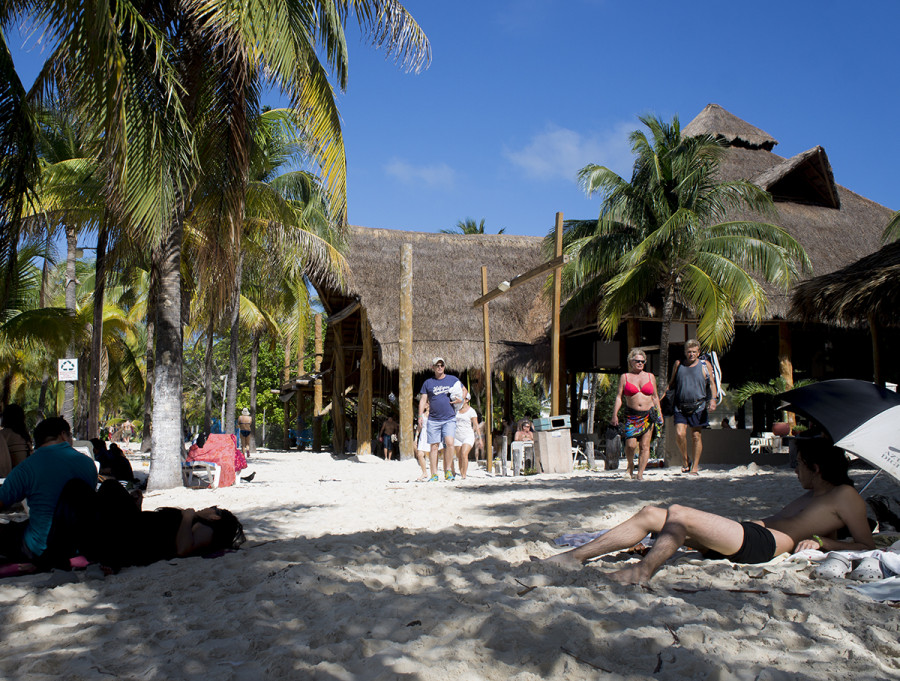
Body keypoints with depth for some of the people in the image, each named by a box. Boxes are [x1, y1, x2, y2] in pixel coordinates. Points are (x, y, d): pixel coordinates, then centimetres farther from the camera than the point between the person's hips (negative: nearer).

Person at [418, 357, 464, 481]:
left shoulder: (453, 380, 10)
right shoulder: (428, 383, 10)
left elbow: (464, 392, 19)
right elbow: (423, 400, 9)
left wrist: (460, 400, -2)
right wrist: (420, 415, -3)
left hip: (449, 419, -1)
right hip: (433, 420, 1)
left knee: (449, 443, -17)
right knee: (434, 446, 1)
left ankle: (448, 469, -1)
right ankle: (434, 474, 8)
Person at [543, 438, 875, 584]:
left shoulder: (845, 495, 10)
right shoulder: (811, 496, 34)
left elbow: (867, 547, 1)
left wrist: (819, 541, -7)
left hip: (761, 542, -9)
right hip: (744, 530, 9)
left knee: (678, 514, -31)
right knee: (650, 514, -4)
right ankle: (574, 556, -11)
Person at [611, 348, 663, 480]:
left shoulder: (650, 377, 12)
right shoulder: (624, 377, 7)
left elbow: (655, 397, 17)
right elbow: (618, 397, 4)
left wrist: (660, 415, 12)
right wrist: (615, 415, -5)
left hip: (648, 415, 2)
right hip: (631, 415, -2)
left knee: (645, 446, -2)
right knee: (631, 444, -14)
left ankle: (640, 474, 5)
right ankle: (630, 464, 15)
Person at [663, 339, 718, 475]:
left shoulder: (705, 365, 5)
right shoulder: (678, 364, 10)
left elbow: (711, 384, 6)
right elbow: (671, 383, 18)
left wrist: (713, 399, -9)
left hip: (698, 407, -1)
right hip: (680, 407, 1)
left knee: (696, 436, 2)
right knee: (679, 434, -13)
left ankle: (695, 467, 13)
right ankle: (685, 461, 10)